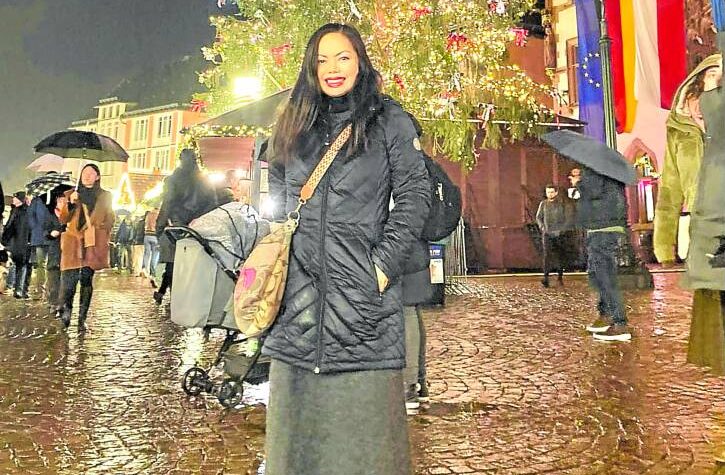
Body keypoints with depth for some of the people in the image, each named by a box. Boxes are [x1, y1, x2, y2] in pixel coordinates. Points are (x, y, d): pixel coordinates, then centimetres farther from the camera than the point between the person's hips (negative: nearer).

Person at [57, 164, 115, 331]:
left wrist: (104, 240, 9)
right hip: (73, 240, 0)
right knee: (69, 279, -11)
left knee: (86, 279, -4)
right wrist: (70, 203, -11)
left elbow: (110, 219, 16)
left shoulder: (105, 197, 12)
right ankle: (67, 308, 15)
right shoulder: (71, 194, 13)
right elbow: (63, 219, 6)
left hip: (93, 243, 0)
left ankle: (82, 319, 3)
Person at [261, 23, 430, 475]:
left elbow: (415, 195, -1)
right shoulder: (294, 124, 18)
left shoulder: (389, 119, 5)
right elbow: (276, 197, 23)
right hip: (300, 289, 4)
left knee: (362, 406, -1)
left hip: (361, 286, -3)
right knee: (297, 408, 9)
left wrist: (386, 261, -10)